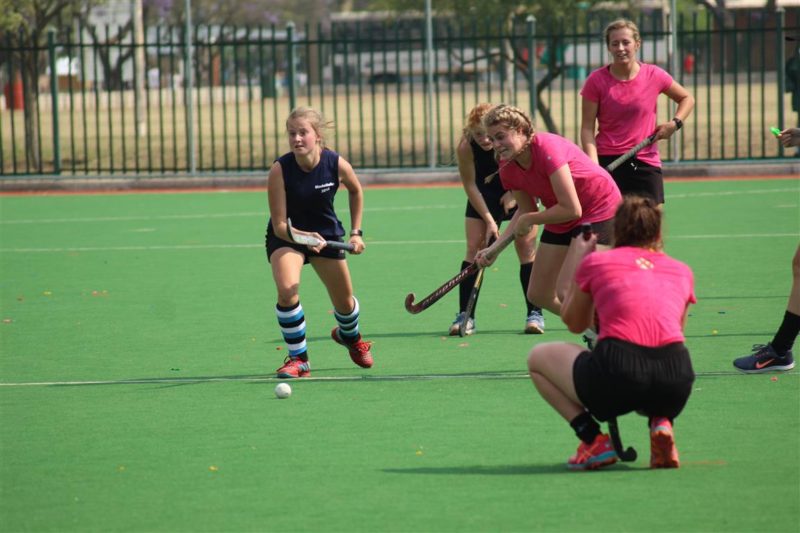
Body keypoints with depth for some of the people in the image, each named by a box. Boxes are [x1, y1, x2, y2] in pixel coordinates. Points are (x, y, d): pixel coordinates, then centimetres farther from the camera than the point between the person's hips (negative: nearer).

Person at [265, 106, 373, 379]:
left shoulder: (336, 164, -22)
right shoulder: (280, 170, -28)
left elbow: (356, 191, 4)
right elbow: (280, 225, -27)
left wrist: (356, 232, 3)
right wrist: (305, 237, -45)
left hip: (327, 233, 2)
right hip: (286, 235, -2)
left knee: (344, 302, 13)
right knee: (287, 290, -29)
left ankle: (350, 337, 52)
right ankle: (298, 359, -10)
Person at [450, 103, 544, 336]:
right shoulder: (465, 148, -28)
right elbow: (470, 186, -18)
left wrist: (515, 194, -24)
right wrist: (489, 220, -22)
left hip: (519, 194, -1)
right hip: (484, 197, 1)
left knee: (526, 247, -8)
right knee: (474, 248, -8)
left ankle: (535, 314, -2)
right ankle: (465, 316, -5)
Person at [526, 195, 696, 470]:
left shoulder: (596, 262, 14)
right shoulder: (682, 271, 20)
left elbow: (574, 323, 30)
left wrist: (577, 260, 41)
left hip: (616, 374, -3)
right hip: (677, 380, 3)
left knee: (538, 357, 24)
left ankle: (594, 440, 6)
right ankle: (660, 422, 7)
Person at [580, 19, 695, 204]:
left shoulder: (654, 75, 0)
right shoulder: (597, 80, -4)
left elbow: (686, 99, 17)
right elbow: (587, 128, -4)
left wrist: (675, 123, -2)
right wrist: (594, 166, -16)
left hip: (646, 162, 1)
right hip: (607, 161, -1)